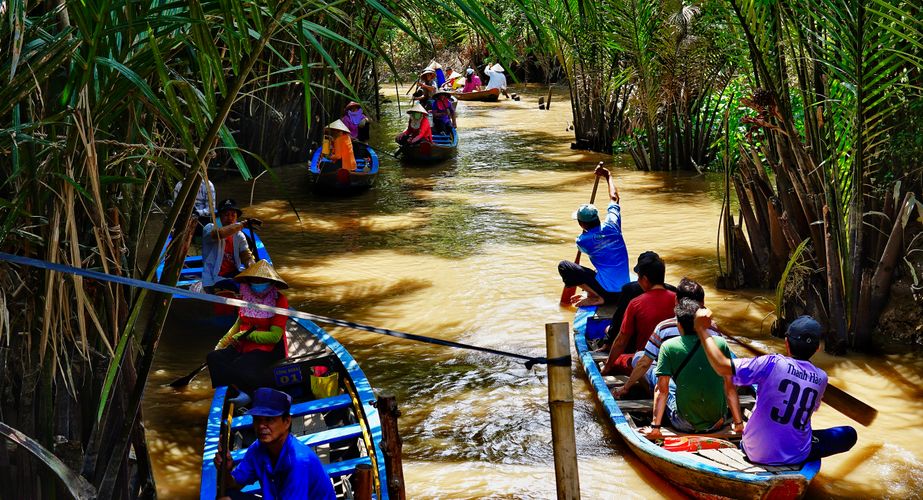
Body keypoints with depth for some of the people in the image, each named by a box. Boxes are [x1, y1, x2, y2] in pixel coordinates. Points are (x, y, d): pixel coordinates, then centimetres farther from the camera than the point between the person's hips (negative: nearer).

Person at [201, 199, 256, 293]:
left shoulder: (239, 235, 12)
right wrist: (244, 223, -29)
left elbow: (246, 256, -1)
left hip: (234, 275, 6)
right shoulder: (210, 228, -4)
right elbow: (219, 233, -29)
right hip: (213, 280, -6)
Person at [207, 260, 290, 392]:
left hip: (266, 349, -7)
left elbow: (275, 336, -14)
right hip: (242, 346, 7)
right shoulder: (247, 296, 8)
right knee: (213, 357, -23)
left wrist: (246, 335, -15)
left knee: (238, 368, -35)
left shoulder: (279, 301, -10)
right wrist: (221, 344, 14)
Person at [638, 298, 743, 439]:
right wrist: (738, 423, 10)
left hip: (685, 425, -2)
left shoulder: (668, 347, -8)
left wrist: (655, 427, -2)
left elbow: (662, 390, -9)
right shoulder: (720, 343, -2)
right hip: (717, 424, 3)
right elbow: (730, 387, 1)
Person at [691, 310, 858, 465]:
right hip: (796, 456, -2)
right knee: (849, 434, 14)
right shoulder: (821, 378, -4)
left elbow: (722, 366, -21)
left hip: (755, 452, 2)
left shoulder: (772, 363, -16)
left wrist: (702, 329, -13)